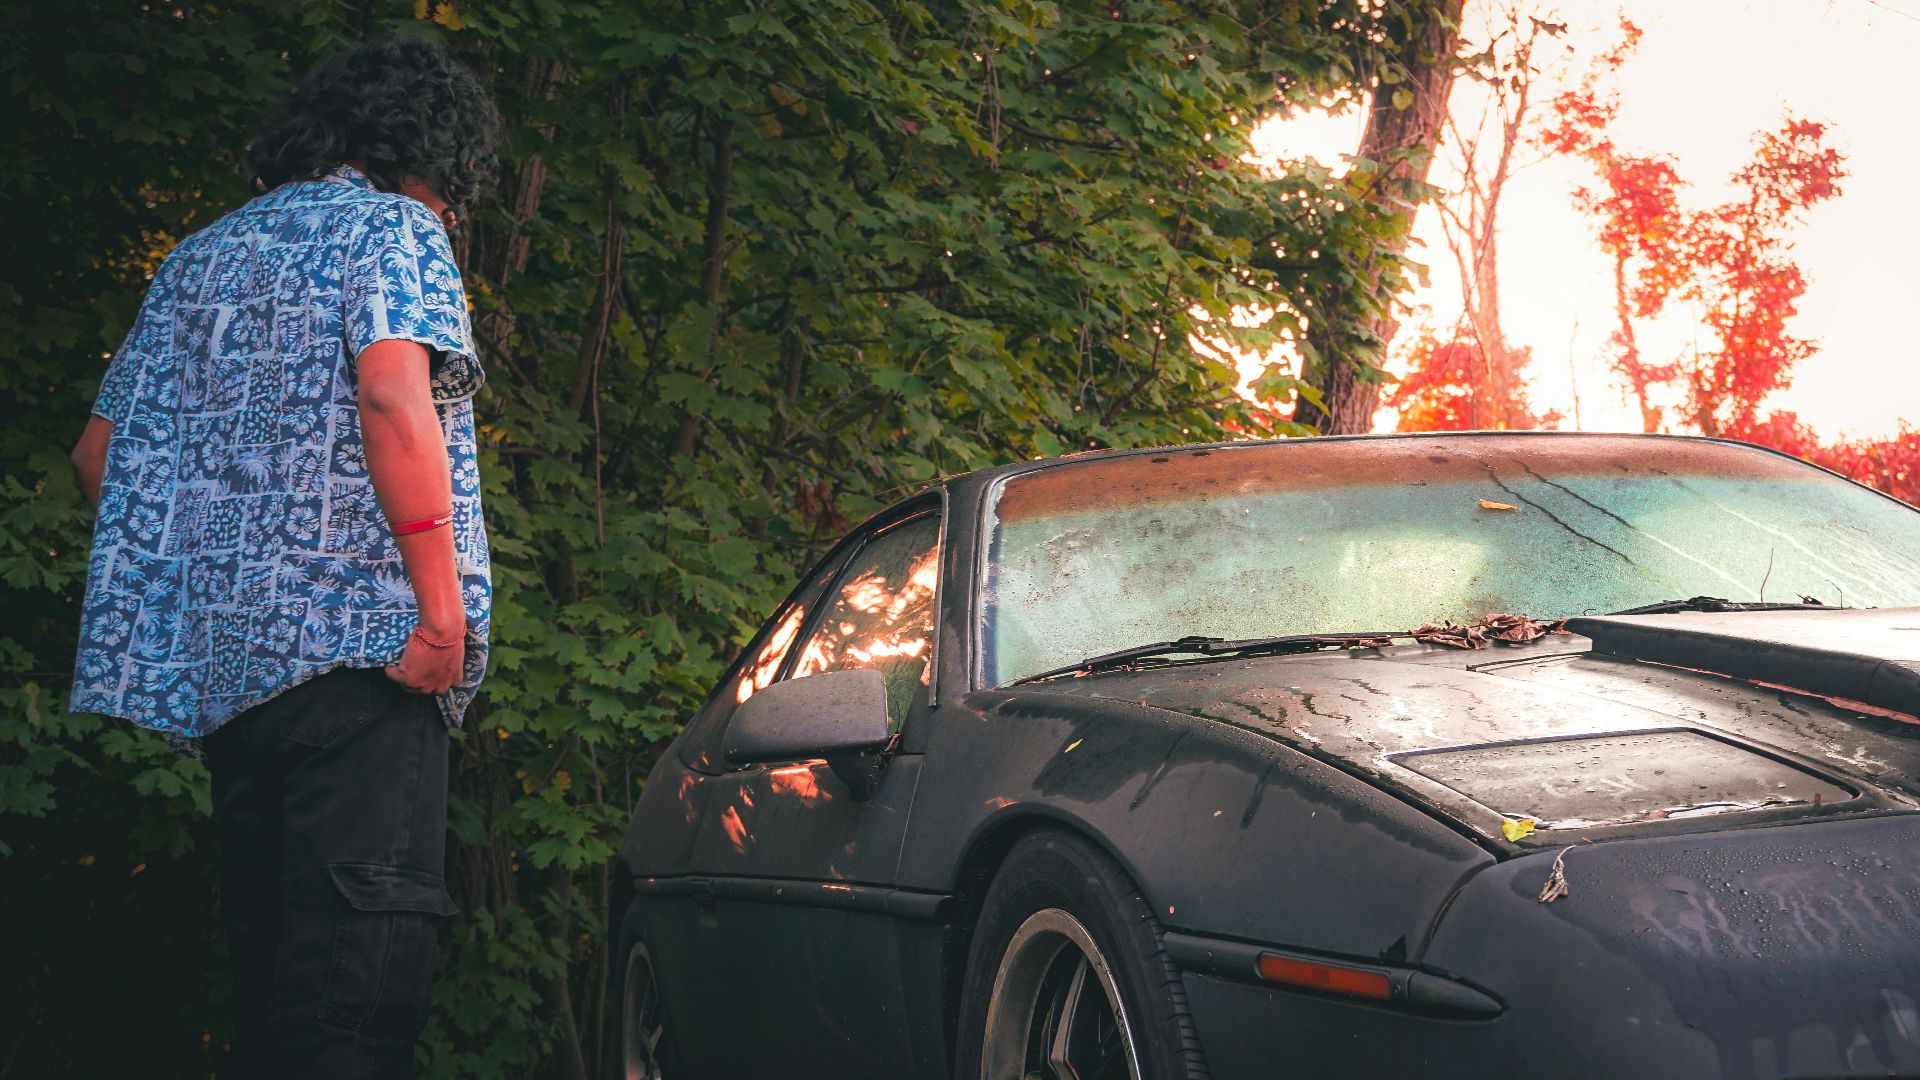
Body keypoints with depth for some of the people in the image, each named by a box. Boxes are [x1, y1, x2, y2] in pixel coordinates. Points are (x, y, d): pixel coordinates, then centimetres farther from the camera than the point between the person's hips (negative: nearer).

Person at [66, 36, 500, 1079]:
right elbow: (394, 397, -17)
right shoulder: (389, 228, 1)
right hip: (350, 633, -8)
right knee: (361, 949, -11)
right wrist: (443, 601, -17)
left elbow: (101, 452, 20)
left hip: (210, 658, 8)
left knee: (269, 945, 12)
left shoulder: (199, 255, 23)